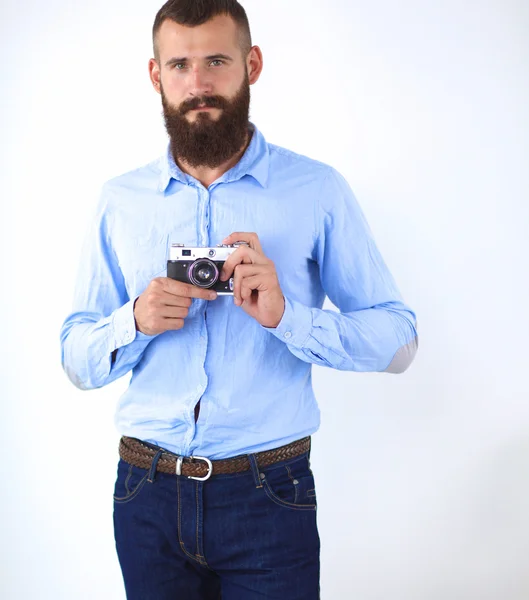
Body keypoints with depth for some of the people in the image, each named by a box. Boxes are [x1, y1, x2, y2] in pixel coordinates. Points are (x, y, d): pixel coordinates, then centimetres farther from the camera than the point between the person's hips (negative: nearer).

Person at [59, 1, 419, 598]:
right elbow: (76, 362, 6)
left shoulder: (318, 189, -3)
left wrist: (285, 314, -21)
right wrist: (136, 321, -15)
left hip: (267, 497, -2)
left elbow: (398, 339, -5)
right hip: (147, 493, 3)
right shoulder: (120, 200, 4)